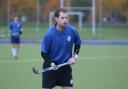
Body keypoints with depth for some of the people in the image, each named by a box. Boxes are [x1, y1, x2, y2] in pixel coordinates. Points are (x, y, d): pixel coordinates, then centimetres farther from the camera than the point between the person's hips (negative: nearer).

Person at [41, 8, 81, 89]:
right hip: (50, 66, -2)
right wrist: (51, 63, -26)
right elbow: (44, 53, -11)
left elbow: (77, 44, 10)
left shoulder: (72, 31, -11)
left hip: (65, 66, 2)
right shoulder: (49, 34, -19)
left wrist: (75, 56, -4)